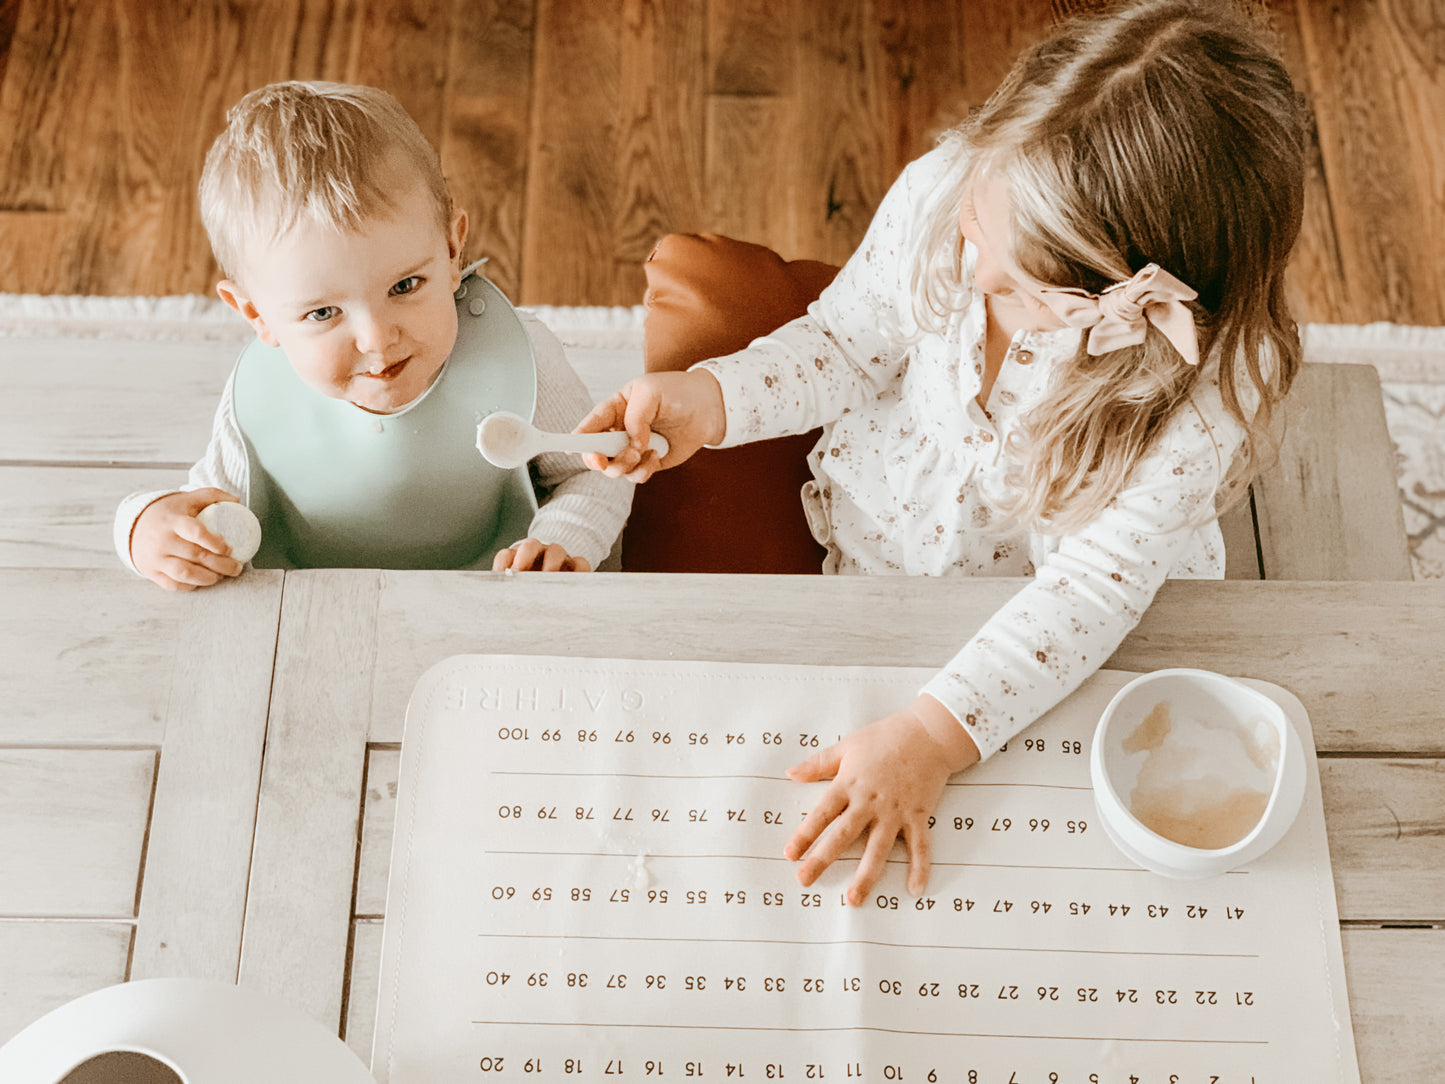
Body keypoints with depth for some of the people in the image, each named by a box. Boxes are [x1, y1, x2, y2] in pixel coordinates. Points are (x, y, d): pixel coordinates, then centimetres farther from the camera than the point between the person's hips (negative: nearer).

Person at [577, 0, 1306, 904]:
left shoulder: (1207, 393, -31)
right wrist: (706, 400, -23)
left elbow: (1091, 587, -31)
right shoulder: (940, 195, -23)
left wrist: (930, 739, -41)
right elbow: (846, 347, -7)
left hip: (1041, 642, -3)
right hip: (861, 549, 4)